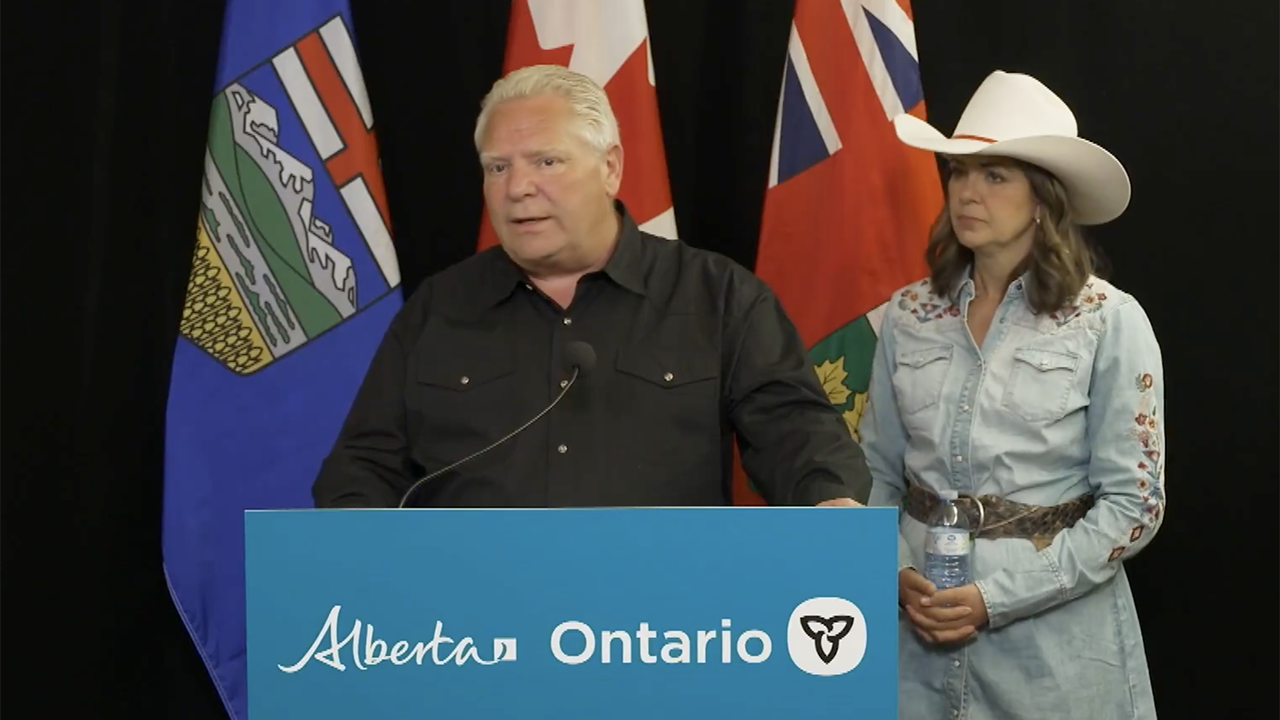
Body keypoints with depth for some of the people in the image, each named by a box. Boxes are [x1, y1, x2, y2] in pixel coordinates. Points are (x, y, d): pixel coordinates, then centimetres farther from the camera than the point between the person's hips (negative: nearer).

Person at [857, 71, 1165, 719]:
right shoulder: (909, 316, 2)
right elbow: (877, 473, 8)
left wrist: (997, 598, -15)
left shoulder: (1110, 323, -9)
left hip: (1053, 640, -3)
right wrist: (899, 576, -10)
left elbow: (1133, 502, -10)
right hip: (918, 631, 3)